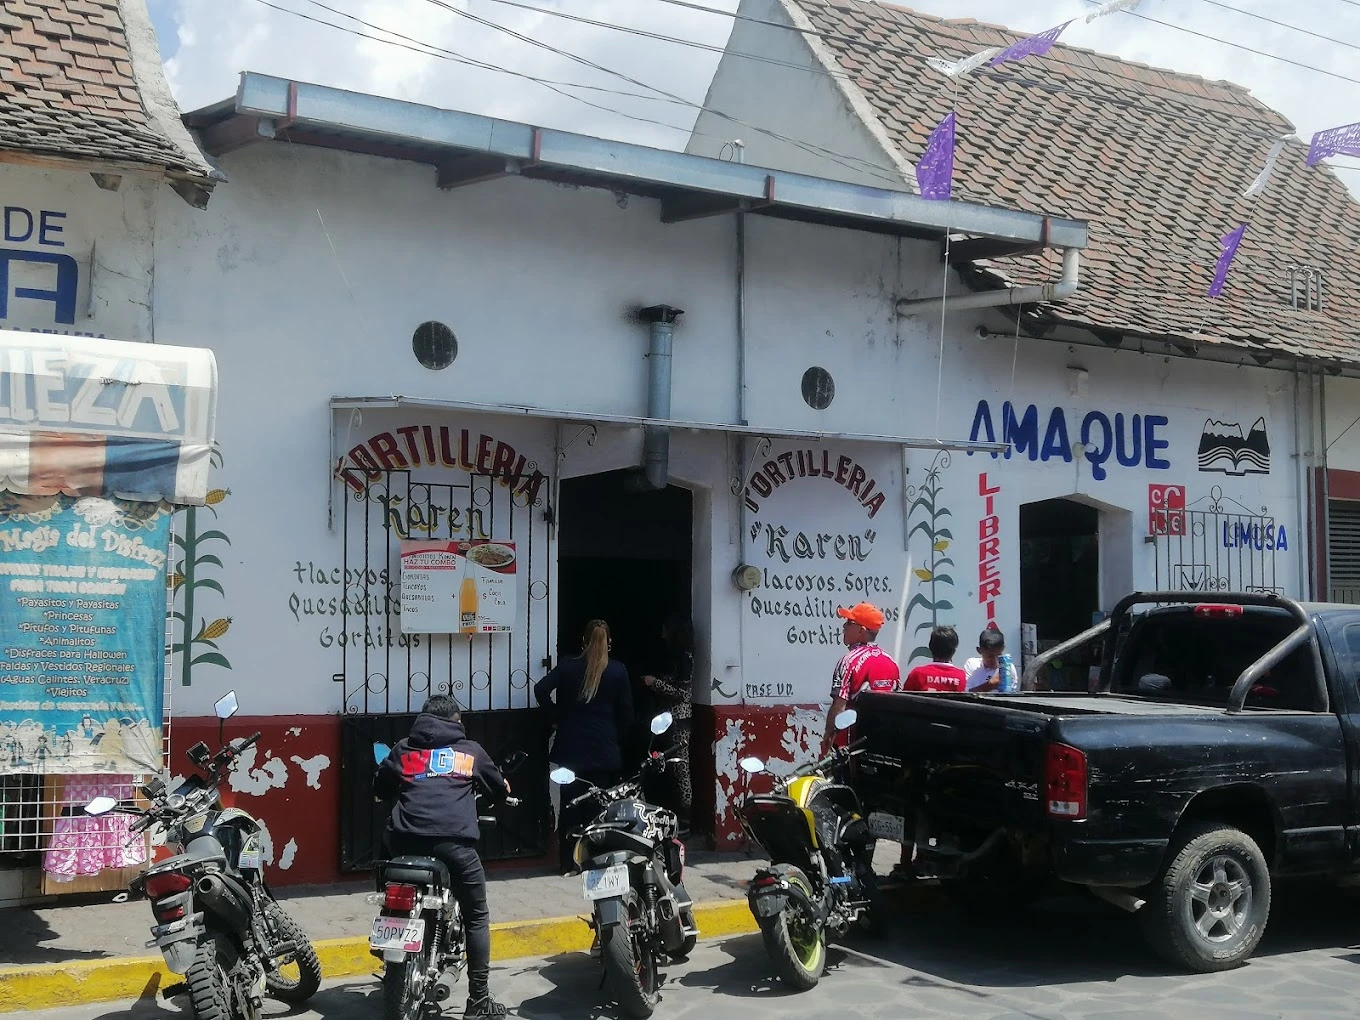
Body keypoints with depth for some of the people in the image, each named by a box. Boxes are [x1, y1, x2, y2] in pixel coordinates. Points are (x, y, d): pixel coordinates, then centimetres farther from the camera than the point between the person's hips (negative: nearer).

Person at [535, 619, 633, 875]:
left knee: (570, 806, 7)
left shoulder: (567, 667, 0)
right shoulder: (618, 671, -1)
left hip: (571, 749, 1)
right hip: (605, 751, -1)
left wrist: (559, 716, 0)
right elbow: (626, 713, 1)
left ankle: (567, 863, 9)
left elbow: (541, 690, -12)